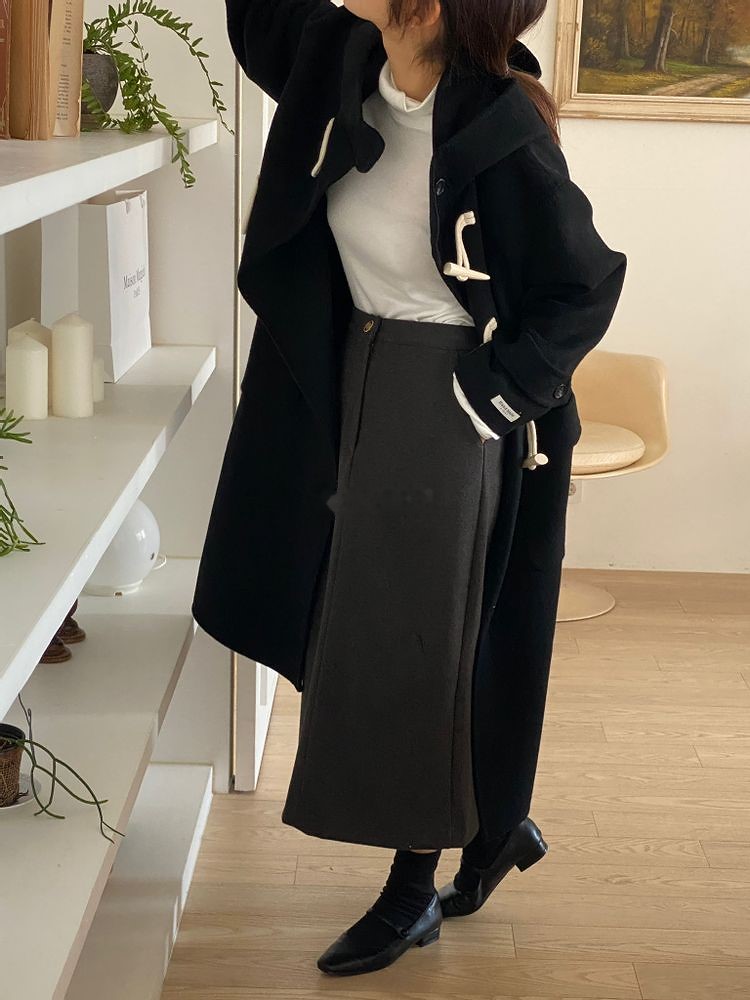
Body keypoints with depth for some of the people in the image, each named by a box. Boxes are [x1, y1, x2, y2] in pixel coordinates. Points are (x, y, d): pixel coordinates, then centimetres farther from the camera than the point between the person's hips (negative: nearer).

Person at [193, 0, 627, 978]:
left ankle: (414, 892, 19)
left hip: (450, 407, -8)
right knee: (364, 629, 16)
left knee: (415, 644, 1)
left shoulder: (500, 136, -22)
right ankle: (498, 826, 35)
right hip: (359, 381, 8)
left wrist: (493, 393, -17)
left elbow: (587, 284, -14)